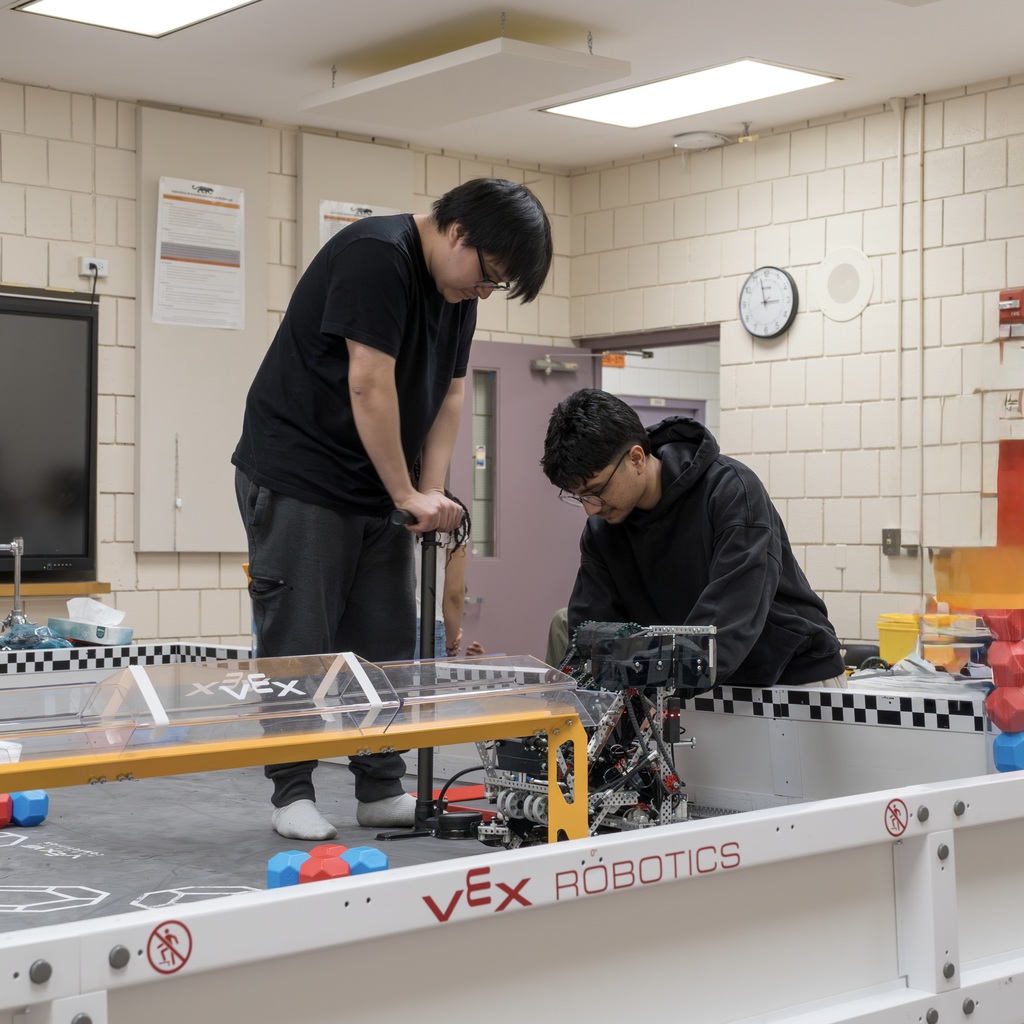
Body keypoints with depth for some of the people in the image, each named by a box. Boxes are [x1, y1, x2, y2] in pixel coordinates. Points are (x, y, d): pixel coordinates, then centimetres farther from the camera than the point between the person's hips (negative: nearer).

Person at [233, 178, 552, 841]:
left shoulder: (457, 290, 8)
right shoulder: (377, 256, -19)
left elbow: (450, 394, 10)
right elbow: (370, 386, -23)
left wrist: (432, 492, -3)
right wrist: (409, 495, -17)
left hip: (379, 490, 9)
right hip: (299, 481, -8)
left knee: (387, 646, 8)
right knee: (298, 644, -3)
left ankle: (383, 791, 16)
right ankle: (292, 793, 8)